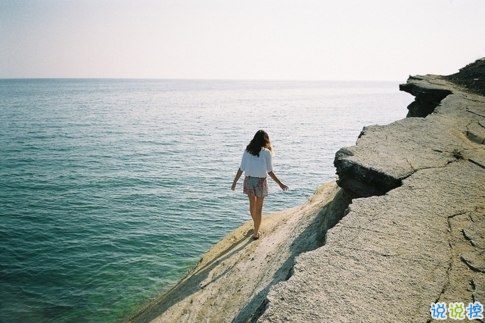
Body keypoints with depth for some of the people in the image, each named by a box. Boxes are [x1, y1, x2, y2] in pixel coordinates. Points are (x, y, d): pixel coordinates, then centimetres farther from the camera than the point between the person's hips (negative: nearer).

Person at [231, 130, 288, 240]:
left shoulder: (247, 151, -1)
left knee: (252, 204, 24)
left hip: (249, 180, 3)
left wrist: (234, 182, 9)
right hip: (260, 181, -3)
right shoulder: (266, 152, -10)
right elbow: (270, 171, -9)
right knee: (258, 208, 11)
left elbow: (241, 169, -1)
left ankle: (256, 226, 44)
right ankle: (256, 233, 19)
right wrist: (280, 184, -1)